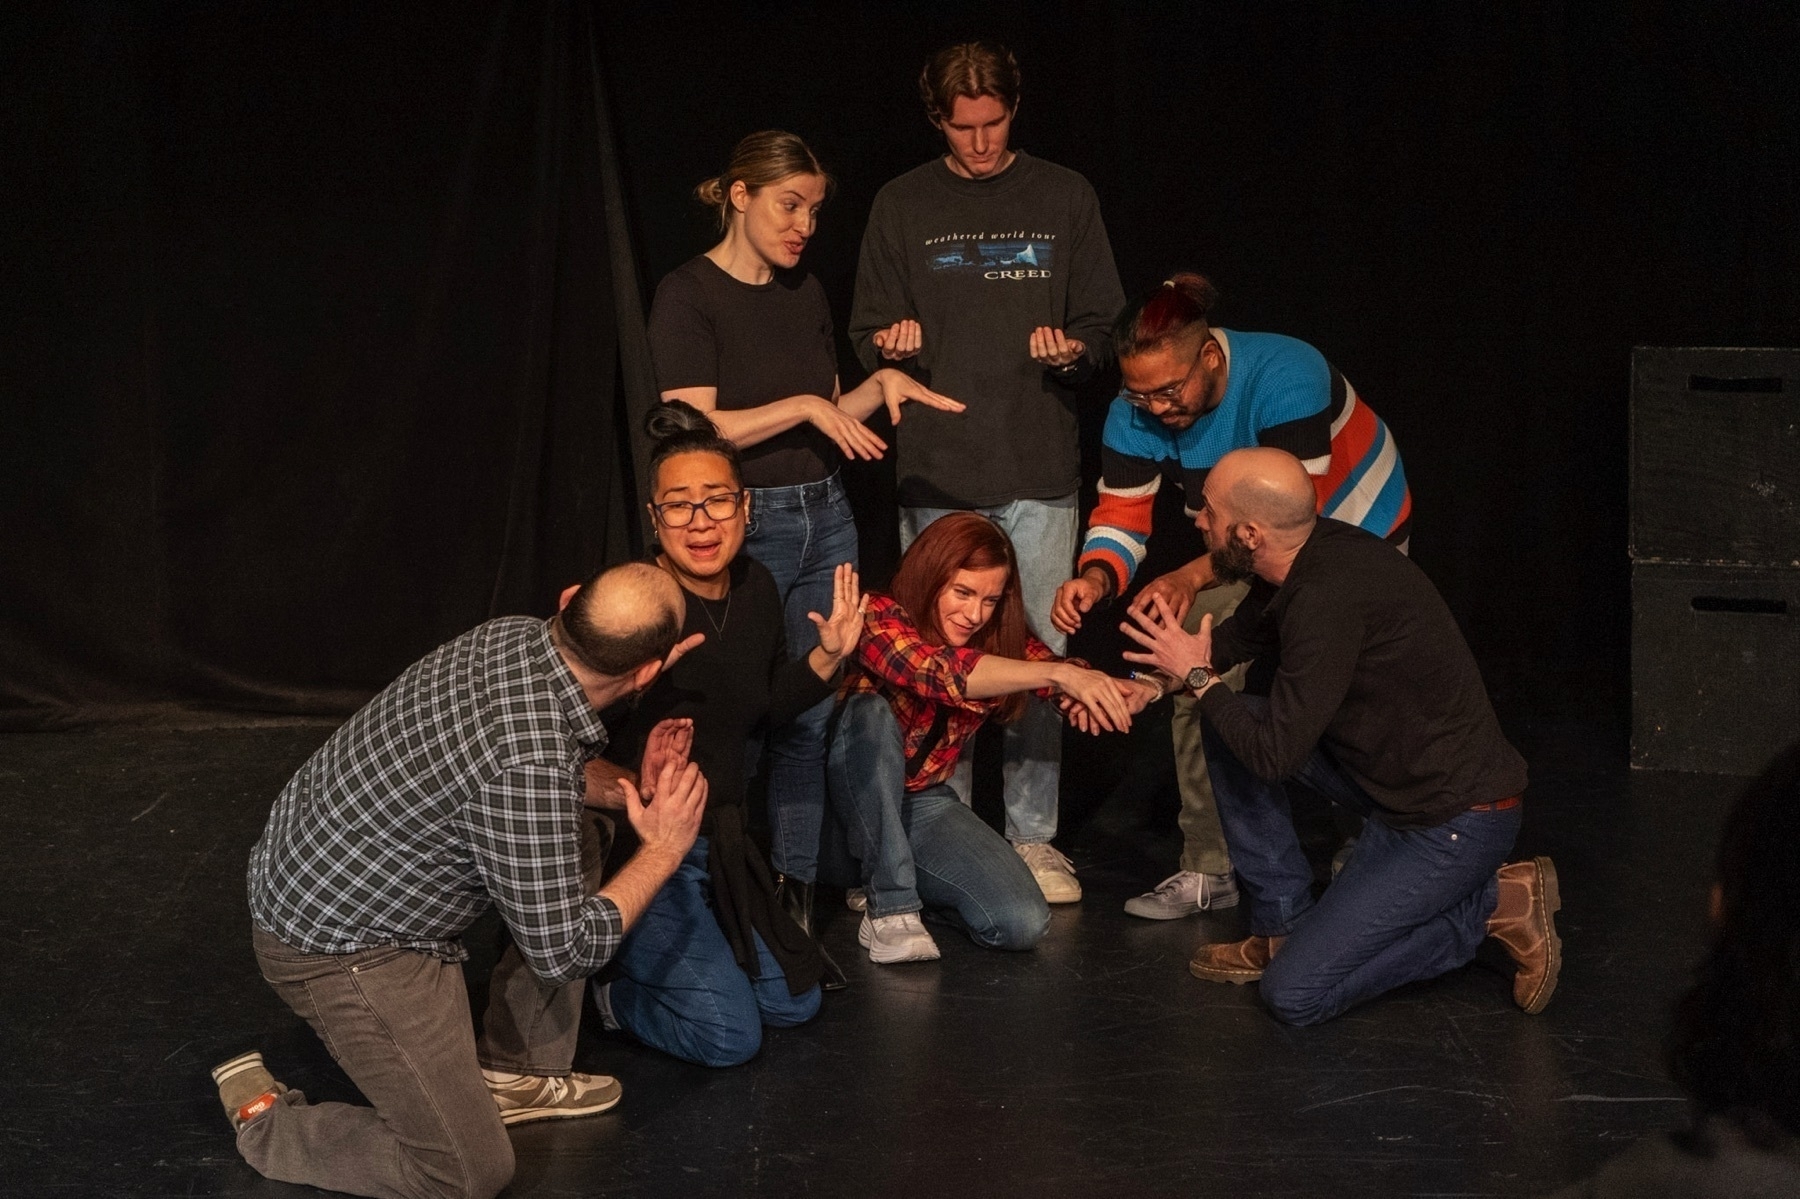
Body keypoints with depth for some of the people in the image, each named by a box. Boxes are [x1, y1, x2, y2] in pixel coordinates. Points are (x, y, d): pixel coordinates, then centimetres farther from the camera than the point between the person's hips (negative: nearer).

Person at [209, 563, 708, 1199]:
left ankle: (513, 1072, 26)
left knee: (577, 846, 17)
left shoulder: (517, 635, -7)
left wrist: (633, 791, 7)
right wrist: (661, 851, -12)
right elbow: (559, 952, -21)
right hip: (338, 943, -9)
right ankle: (263, 1118, 12)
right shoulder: (529, 765, -33)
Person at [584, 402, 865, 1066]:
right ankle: (591, 992, 15)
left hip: (720, 839, 8)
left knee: (795, 1003, 18)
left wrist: (826, 656, 0)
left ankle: (633, 963, 32)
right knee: (728, 1035, -10)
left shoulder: (755, 588, -2)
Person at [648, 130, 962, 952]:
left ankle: (796, 905, 11)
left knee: (813, 717, 4)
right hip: (745, 526, -6)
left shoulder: (804, 294, 13)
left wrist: (880, 385, 2)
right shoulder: (688, 296, -7)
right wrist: (802, 406, -17)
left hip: (824, 518, 6)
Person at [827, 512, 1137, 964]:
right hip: (848, 803, -4)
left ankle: (907, 878, 10)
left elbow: (1084, 696, -15)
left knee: (1023, 923, -20)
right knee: (872, 711, -36)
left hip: (921, 804, 4)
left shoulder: (1001, 643, -4)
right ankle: (889, 908, -26)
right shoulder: (879, 618, -21)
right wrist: (1057, 673, -48)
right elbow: (936, 670, -41)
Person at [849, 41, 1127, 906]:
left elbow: (1106, 323, 9)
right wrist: (891, 346, -12)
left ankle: (1033, 836, 11)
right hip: (935, 472, 0)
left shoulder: (1064, 199, 8)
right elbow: (868, 334, 10)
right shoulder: (903, 206, 7)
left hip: (1040, 472, 0)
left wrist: (1074, 350, -12)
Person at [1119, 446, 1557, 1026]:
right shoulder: (1307, 558, -1)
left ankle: (1494, 905, -1)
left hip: (1452, 824, -9)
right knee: (1227, 725, 7)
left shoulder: (1331, 599, -29)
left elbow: (1275, 755, -24)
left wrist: (1198, 677, -10)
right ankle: (1281, 928, 13)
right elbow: (1236, 638, 20)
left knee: (1293, 995, -9)